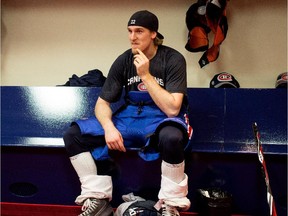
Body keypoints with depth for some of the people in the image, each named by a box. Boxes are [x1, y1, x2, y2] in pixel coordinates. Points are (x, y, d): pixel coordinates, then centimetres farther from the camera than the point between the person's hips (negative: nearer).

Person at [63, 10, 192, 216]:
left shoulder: (173, 59, -12)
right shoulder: (124, 60, 0)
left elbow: (172, 108, -21)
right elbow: (102, 102, 3)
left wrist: (146, 75, -24)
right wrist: (109, 127, -18)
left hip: (161, 120, -4)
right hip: (130, 117, 5)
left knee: (171, 137, -42)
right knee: (73, 135, -9)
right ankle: (98, 199, -3)